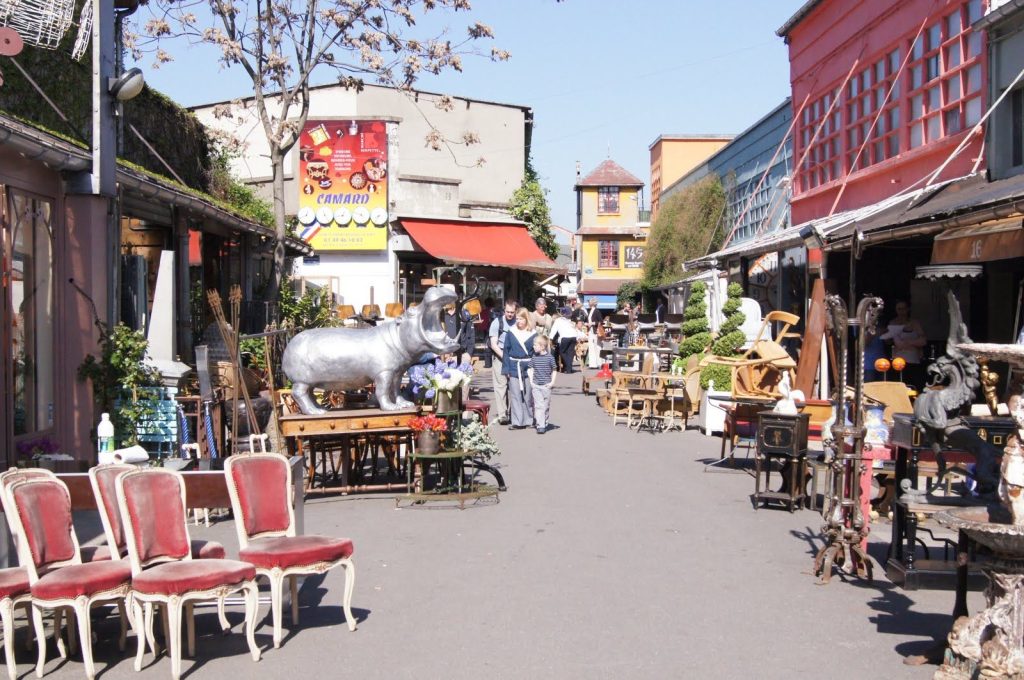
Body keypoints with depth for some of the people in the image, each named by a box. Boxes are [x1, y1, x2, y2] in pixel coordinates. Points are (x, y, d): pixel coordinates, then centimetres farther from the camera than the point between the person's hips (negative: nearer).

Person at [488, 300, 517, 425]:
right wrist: (505, 358, -12)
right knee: (501, 385, -7)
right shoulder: (497, 322, -2)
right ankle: (501, 414, -9)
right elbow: (494, 344, -4)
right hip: (499, 356, -2)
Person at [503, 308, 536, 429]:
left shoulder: (533, 334, 2)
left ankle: (529, 419, 17)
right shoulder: (511, 333, 3)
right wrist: (506, 369, 0)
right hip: (514, 368, 1)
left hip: (528, 368, -1)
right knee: (515, 395, 0)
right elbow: (506, 351, 5)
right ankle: (517, 421, 3)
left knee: (528, 395, 5)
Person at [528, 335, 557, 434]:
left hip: (546, 385, -1)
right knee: (538, 405, -5)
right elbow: (531, 370, 10)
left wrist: (552, 382, -5)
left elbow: (553, 371, 2)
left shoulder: (550, 357, -5)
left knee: (546, 405, 9)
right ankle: (540, 426, -6)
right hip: (536, 385, 1)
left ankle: (545, 423, 25)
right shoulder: (534, 357, 3)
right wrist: (531, 381, 0)